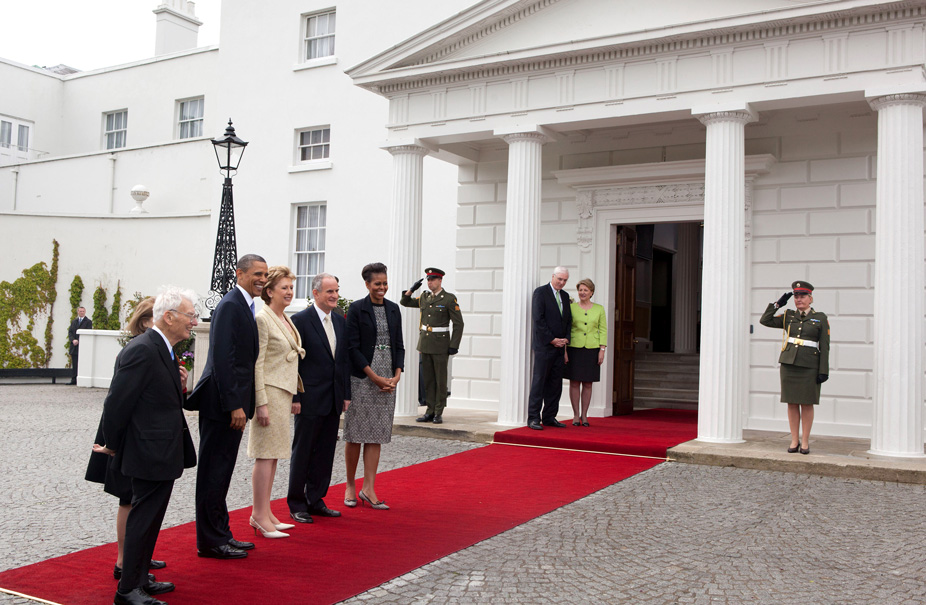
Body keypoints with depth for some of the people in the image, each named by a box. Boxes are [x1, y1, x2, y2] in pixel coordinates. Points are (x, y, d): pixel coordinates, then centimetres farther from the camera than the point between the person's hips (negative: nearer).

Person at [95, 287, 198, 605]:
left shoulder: (162, 349, 11)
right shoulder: (142, 350, -21)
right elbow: (117, 402, -18)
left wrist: (177, 386, 2)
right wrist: (113, 445, -8)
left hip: (163, 452, 10)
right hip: (151, 453, -10)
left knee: (148, 517, 19)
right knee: (144, 517, 0)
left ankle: (139, 579, 32)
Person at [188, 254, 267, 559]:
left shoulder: (244, 306, 15)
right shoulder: (230, 305, -15)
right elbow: (222, 359, -21)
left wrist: (241, 401, 16)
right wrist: (235, 405, -22)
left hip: (232, 401, 10)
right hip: (222, 403, -10)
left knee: (221, 471, 16)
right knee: (214, 471, 0)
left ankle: (221, 534, 27)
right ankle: (210, 541, 9)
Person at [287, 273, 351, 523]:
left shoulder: (340, 320, 10)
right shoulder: (300, 320, -9)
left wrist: (346, 394, 10)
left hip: (334, 399, 6)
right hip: (310, 399, -6)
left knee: (325, 452, 12)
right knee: (303, 452, 4)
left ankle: (316, 500, 23)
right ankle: (297, 504, 15)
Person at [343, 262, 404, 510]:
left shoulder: (393, 309, 10)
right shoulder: (356, 309, -4)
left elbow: (399, 345, 11)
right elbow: (352, 347, -9)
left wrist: (396, 376, -3)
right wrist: (375, 377, -13)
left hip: (388, 381, 4)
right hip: (361, 378, -4)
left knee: (376, 436, 5)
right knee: (355, 435, 2)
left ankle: (368, 489, 10)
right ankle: (350, 486, 16)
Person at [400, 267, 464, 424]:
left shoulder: (449, 299, -6)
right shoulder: (424, 297, 10)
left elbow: (458, 323, -7)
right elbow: (405, 302, 22)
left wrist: (454, 345, -12)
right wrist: (412, 289, 4)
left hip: (440, 345, -5)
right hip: (425, 343, 5)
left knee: (441, 380, 0)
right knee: (428, 379, 7)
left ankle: (439, 413, 5)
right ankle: (430, 411, 13)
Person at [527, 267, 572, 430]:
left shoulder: (565, 296, 17)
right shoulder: (540, 292, -5)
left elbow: (568, 320, 18)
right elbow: (538, 319, -12)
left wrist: (566, 338, 1)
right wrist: (552, 339, -13)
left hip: (559, 347, 7)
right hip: (544, 345, -7)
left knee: (555, 384, 7)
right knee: (539, 381, -6)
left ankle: (549, 417, 14)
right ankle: (533, 418, -4)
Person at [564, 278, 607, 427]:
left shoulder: (599, 309, 7)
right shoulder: (571, 307, 3)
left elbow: (603, 330, 6)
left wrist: (602, 350, -2)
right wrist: (564, 350, -4)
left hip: (592, 349, 1)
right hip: (574, 348, -1)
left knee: (588, 383, 4)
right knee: (574, 382, 0)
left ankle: (584, 415, 13)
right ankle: (576, 415, 7)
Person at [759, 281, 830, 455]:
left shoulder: (820, 318, 1)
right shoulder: (788, 316, 10)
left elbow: (824, 347, -1)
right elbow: (765, 320, 3)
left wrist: (824, 371, -7)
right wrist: (778, 304, 2)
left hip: (809, 367, -3)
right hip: (788, 363, 3)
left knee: (807, 403, 3)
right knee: (792, 403, 5)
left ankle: (805, 441, 12)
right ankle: (794, 441, 12)